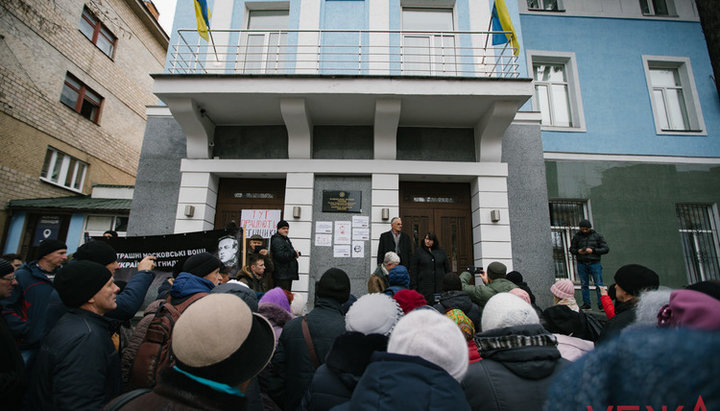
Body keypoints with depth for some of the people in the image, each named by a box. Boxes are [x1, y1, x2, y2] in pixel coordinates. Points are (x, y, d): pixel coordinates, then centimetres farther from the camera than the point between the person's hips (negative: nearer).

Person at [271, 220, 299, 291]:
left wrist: (295, 253, 8)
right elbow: (281, 255, -23)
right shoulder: (277, 240, -13)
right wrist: (294, 253, -12)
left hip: (288, 274, 10)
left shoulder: (286, 239, 20)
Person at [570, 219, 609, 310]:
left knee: (599, 285, -3)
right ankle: (586, 304, 15)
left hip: (594, 263, -2)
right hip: (581, 264, 2)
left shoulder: (597, 236, 2)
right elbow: (571, 249, 11)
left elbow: (606, 249, 0)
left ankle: (602, 304, 4)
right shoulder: (577, 236, 6)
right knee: (584, 285, 7)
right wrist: (578, 251, -11)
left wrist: (593, 250, -14)